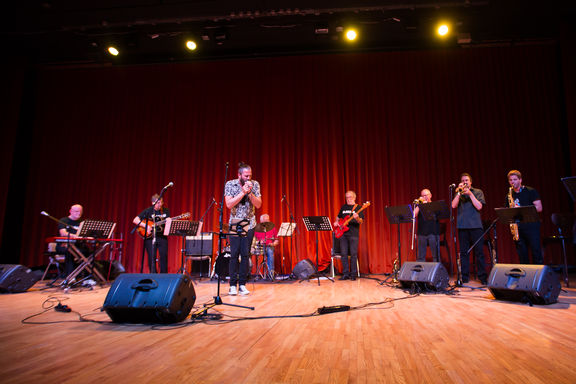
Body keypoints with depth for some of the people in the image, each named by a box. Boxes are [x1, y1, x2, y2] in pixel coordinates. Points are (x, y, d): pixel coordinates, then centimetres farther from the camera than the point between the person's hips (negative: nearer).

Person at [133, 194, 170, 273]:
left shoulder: (166, 211, 6)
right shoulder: (148, 211, -1)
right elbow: (135, 220, -4)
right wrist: (146, 226, -15)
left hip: (162, 237, 2)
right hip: (149, 237, -1)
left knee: (164, 256, -7)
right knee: (152, 257, 0)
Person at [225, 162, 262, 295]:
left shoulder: (255, 184, -1)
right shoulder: (230, 184, -5)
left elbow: (258, 205, -5)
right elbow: (229, 204, -15)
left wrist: (250, 193, -19)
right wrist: (243, 192, -20)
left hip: (249, 223, 1)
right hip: (235, 223, -1)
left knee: (245, 254, 0)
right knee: (234, 254, -3)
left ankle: (242, 284, 8)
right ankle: (233, 285, 5)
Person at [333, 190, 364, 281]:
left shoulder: (358, 208, 3)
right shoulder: (343, 207, 16)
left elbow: (361, 222, -5)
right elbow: (338, 217, 28)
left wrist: (357, 218, -26)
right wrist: (336, 222, 8)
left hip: (353, 234, -4)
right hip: (343, 233, 4)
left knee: (353, 254, -3)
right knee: (344, 254, 2)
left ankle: (353, 274, 6)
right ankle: (346, 274, 8)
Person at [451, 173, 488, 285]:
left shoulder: (478, 192, 11)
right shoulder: (459, 194, 17)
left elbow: (479, 207, -3)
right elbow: (453, 206, 0)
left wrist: (470, 193, -6)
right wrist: (459, 192, -5)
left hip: (475, 225, -2)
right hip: (462, 225, 2)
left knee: (479, 252, -2)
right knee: (463, 252, 3)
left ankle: (483, 277, 4)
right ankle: (464, 277, 9)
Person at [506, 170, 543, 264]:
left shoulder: (530, 191, 2)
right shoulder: (509, 196, 15)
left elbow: (539, 208, -6)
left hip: (531, 226, -4)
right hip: (518, 228, 4)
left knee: (536, 254, -6)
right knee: (522, 257, 5)